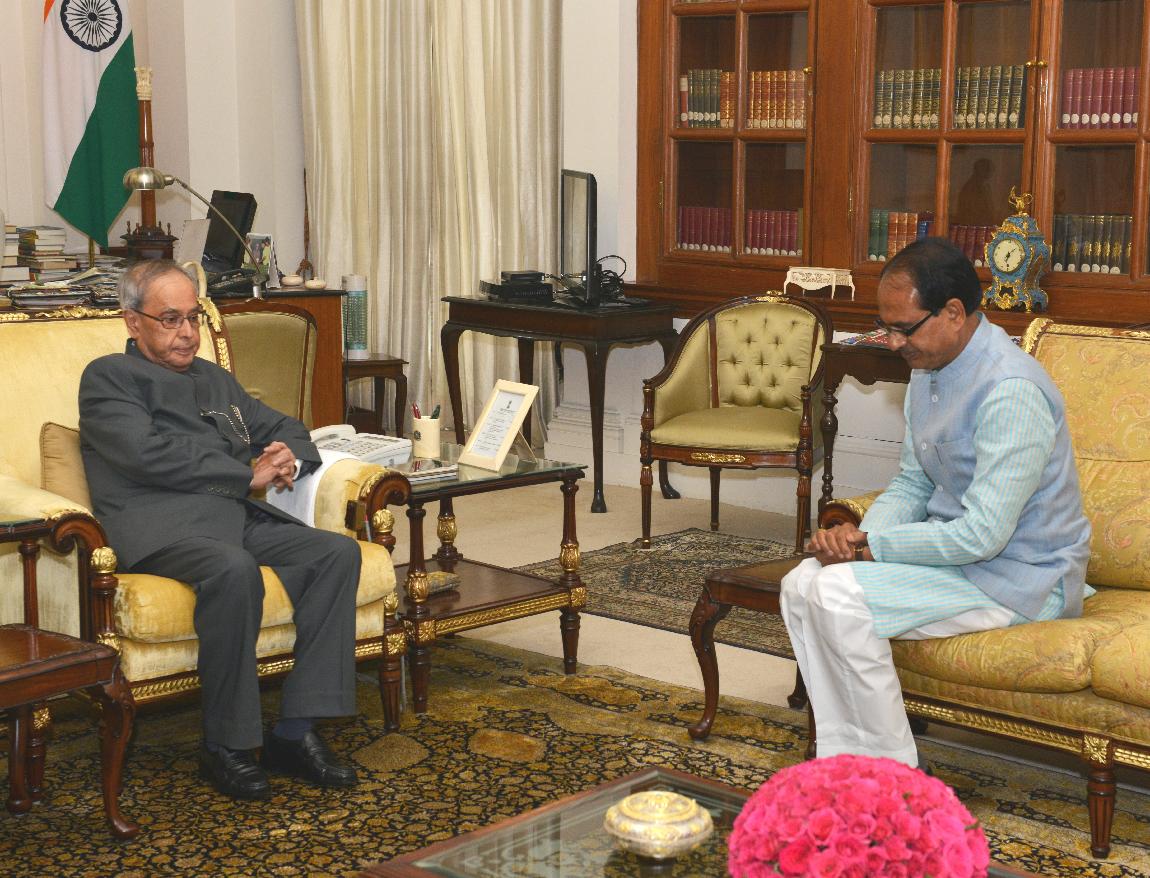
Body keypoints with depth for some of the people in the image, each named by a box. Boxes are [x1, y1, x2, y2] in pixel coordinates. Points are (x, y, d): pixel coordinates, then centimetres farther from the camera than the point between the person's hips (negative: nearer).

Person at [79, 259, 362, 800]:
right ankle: (225, 746, -24)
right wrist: (250, 474, -7)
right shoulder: (108, 378, 7)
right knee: (233, 569, -38)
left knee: (338, 552, -18)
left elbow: (285, 428, 30)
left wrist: (289, 460, 4)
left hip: (237, 515, 7)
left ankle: (295, 731, -19)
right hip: (159, 523, -7)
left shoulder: (214, 379, 29)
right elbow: (149, 453, -9)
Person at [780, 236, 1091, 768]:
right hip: (957, 549, 10)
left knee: (841, 597, -25)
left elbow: (982, 534, -28)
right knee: (802, 585, -4)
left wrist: (870, 546, -19)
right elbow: (911, 484, 13)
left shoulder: (1010, 391, -26)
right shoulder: (929, 370, 6)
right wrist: (860, 535, -8)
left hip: (1018, 579, -9)